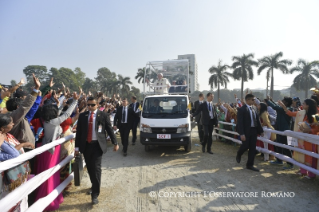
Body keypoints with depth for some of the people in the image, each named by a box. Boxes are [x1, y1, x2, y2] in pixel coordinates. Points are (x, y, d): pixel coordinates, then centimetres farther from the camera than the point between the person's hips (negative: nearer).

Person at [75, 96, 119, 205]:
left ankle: (95, 194, 3)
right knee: (90, 168, 15)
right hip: (86, 145, 4)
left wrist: (115, 143, -2)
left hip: (97, 145, -3)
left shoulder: (103, 115, -2)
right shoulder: (82, 116, 6)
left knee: (96, 168, -7)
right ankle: (94, 186, 39)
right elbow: (79, 132, 6)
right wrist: (77, 147, 4)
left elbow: (110, 129, 0)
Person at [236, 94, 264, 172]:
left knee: (252, 148, 8)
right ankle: (238, 155, 30)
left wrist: (261, 131, 10)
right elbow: (240, 123, -15)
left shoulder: (254, 109, 10)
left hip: (254, 131, 7)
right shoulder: (242, 109, -10)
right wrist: (241, 134, -20)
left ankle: (250, 165, 18)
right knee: (245, 146, -3)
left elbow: (257, 120, 13)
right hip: (246, 131, -6)